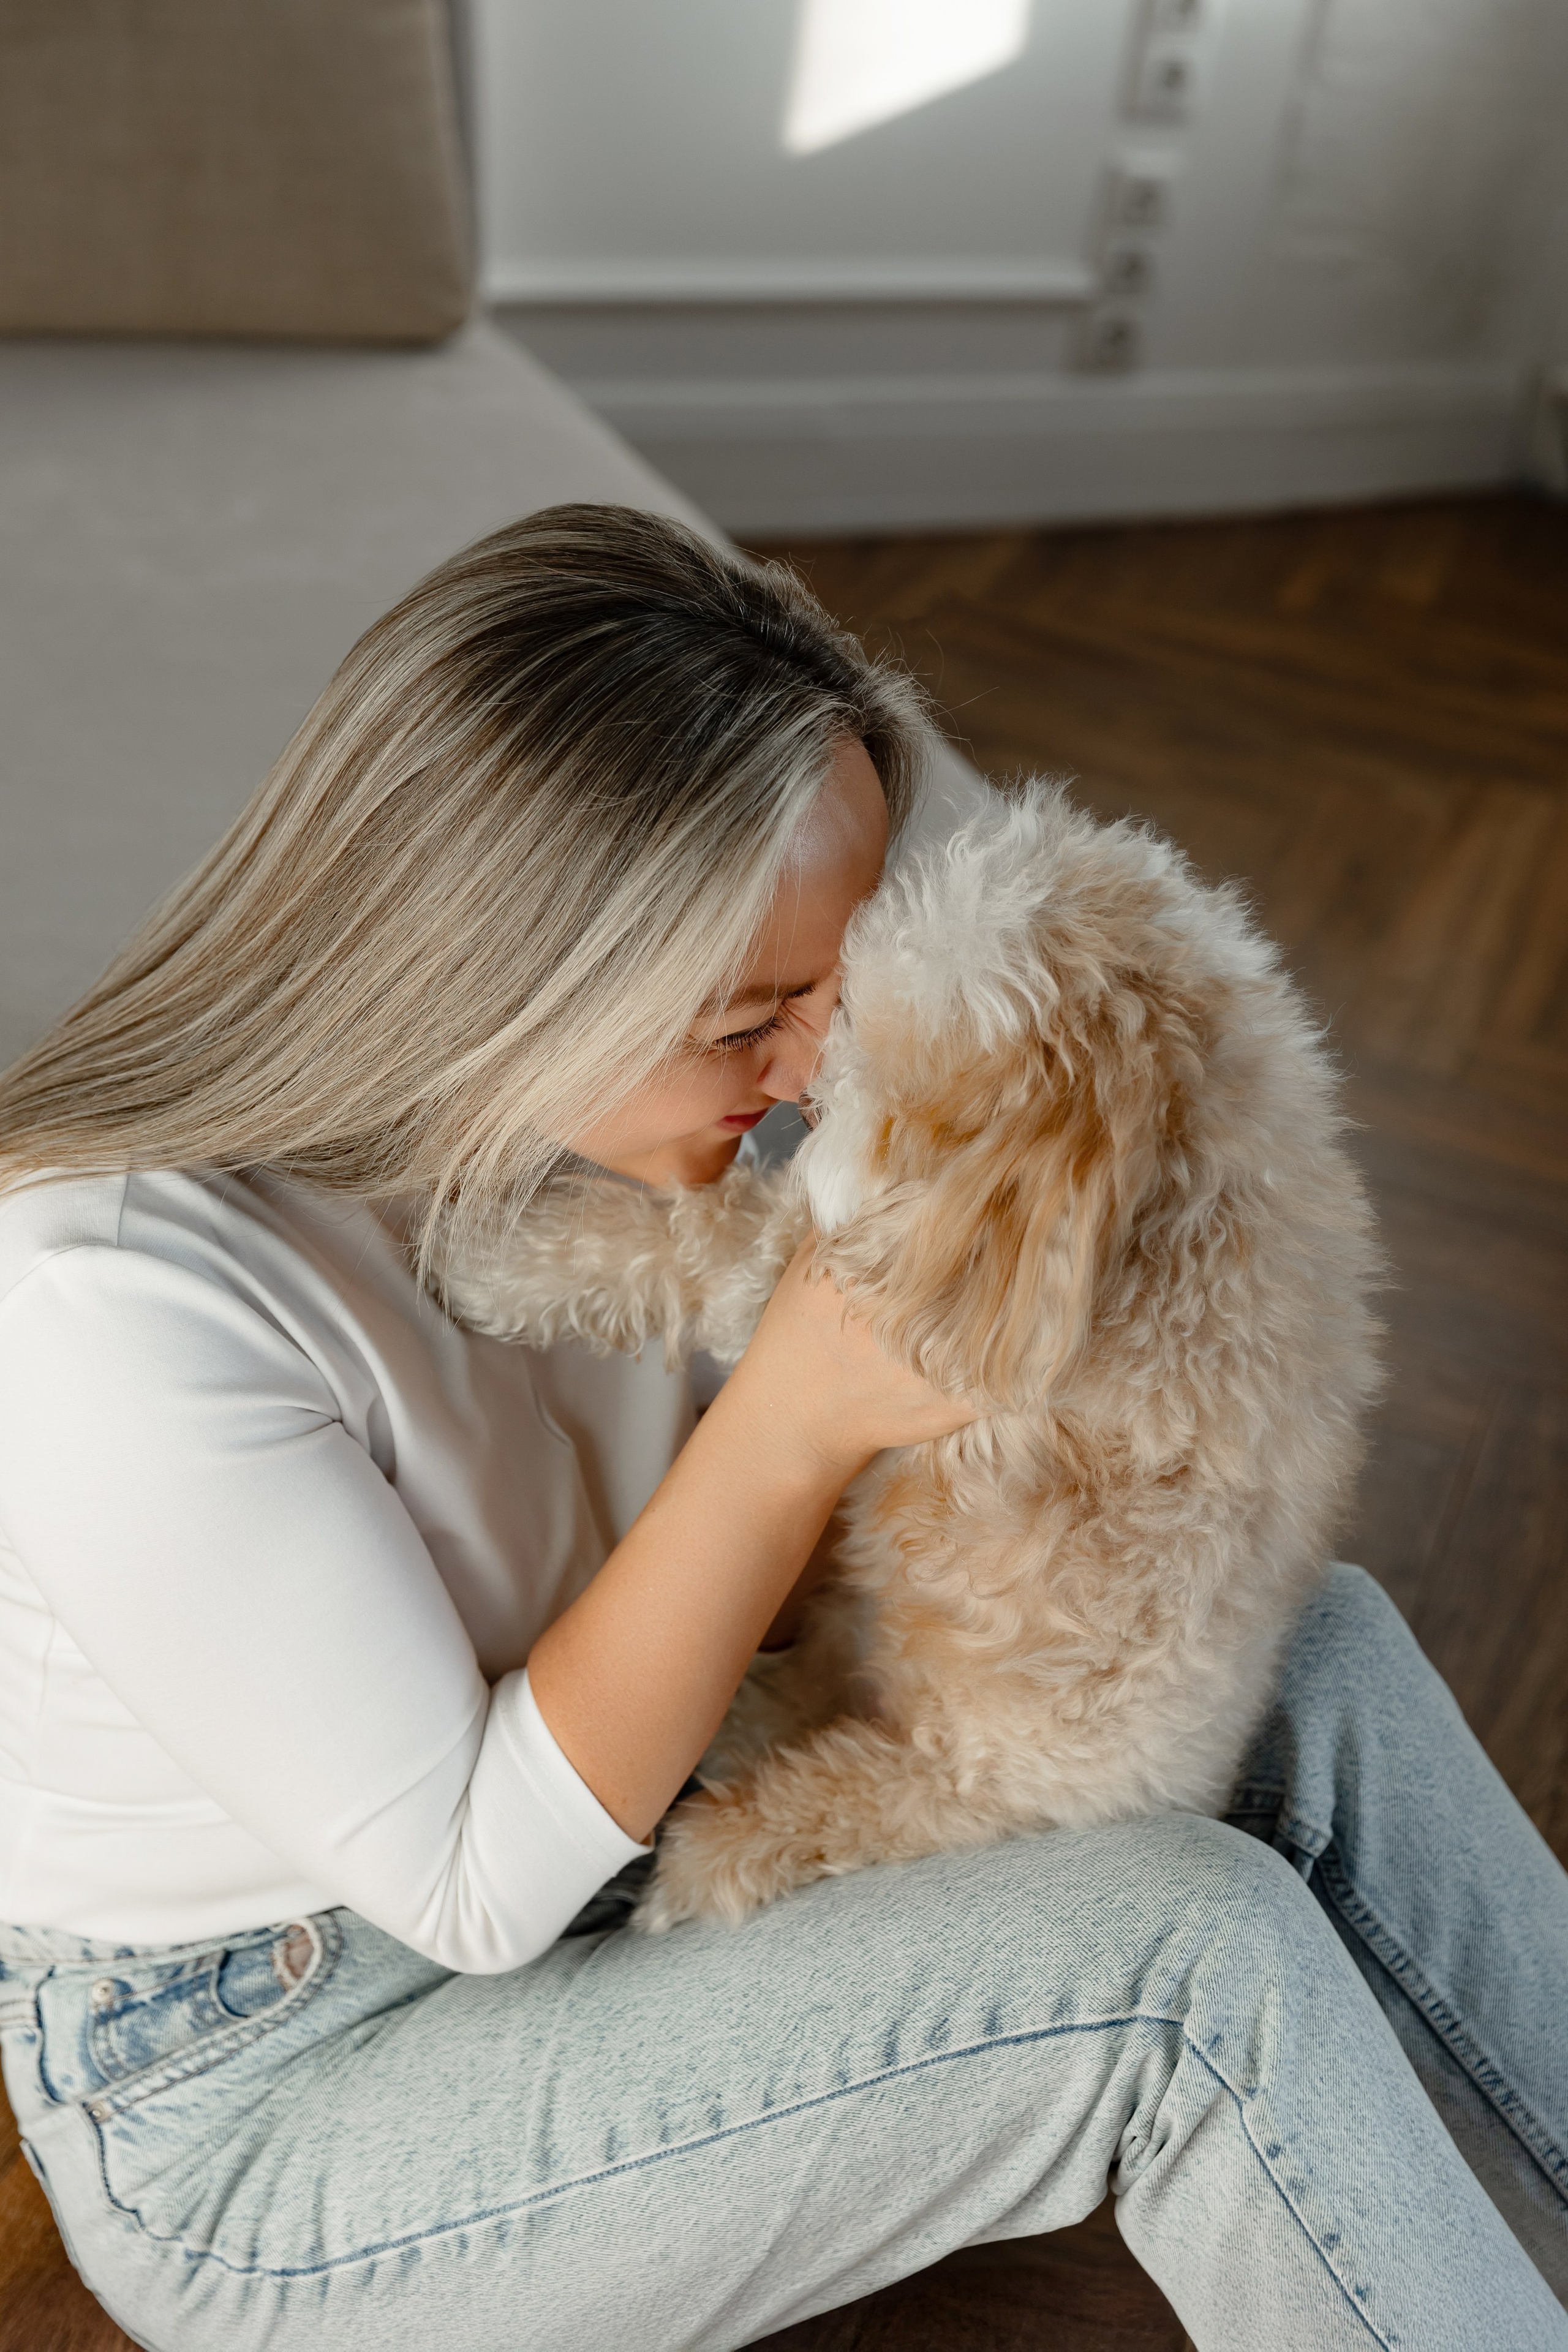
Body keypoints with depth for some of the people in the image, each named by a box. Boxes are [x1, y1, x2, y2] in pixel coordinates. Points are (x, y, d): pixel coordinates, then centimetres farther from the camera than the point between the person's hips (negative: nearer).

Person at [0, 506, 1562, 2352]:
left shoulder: (597, 1089, -11)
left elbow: (769, 1602, 1)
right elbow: (477, 1884, -24)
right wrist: (794, 1419, -31)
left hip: (603, 1855, 7)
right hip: (262, 2109, -6)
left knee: (1317, 1657, -5)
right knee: (1198, 1959, -24)